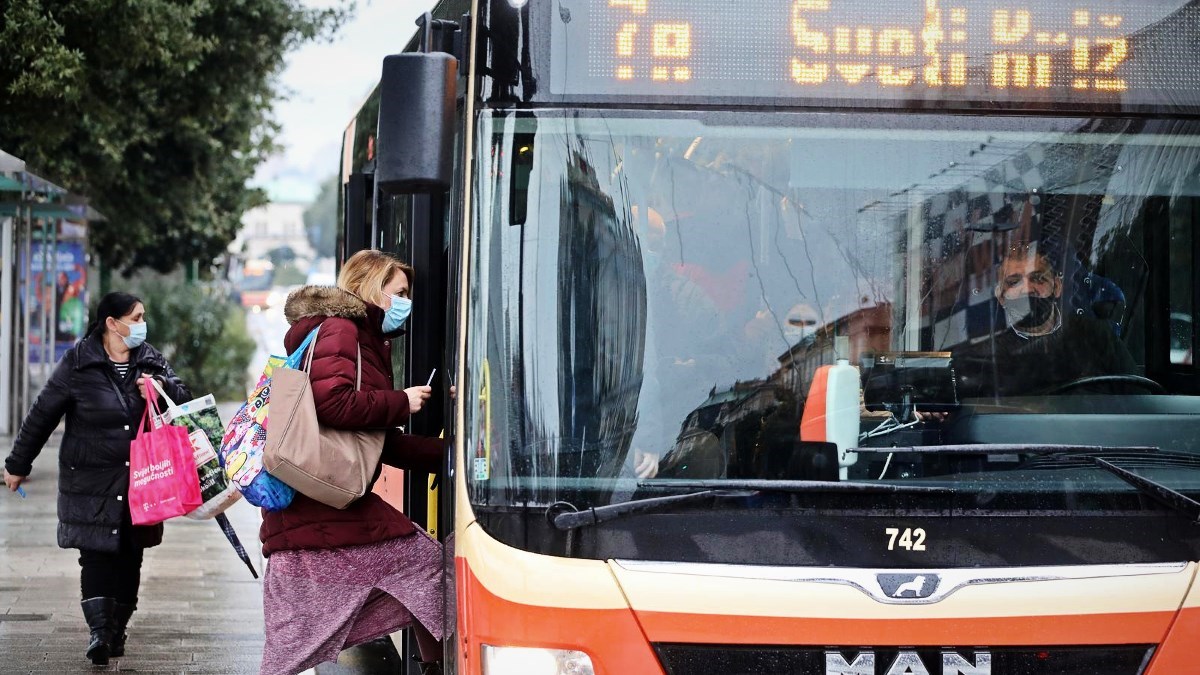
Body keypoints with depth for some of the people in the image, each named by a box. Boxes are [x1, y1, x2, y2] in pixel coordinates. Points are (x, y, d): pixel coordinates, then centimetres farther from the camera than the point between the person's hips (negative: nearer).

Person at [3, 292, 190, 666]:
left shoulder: (151, 361, 7)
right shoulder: (79, 362, -4)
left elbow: (184, 400, 7)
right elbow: (42, 414, 2)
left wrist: (162, 386, -16)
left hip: (139, 479, 4)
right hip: (91, 478, -4)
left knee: (130, 555, 6)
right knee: (97, 552, -10)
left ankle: (117, 630, 17)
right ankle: (98, 630, -13)